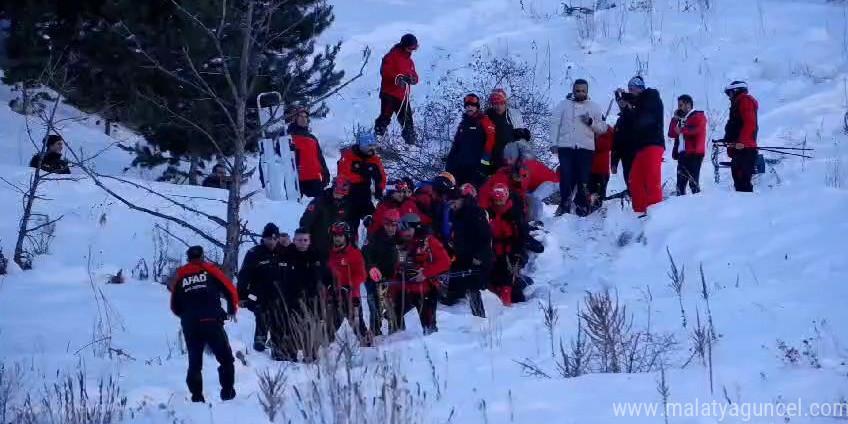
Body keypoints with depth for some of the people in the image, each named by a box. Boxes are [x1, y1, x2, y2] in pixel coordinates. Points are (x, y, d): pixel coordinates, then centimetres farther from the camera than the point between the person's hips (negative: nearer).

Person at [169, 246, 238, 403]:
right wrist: (232, 310, 21)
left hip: (190, 326, 3)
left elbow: (174, 307, 14)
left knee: (194, 362, 13)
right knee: (226, 360, 6)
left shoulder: (180, 276, 13)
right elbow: (230, 290, 4)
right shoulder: (210, 270, 7)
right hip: (212, 323, -3)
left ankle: (196, 396, 7)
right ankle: (228, 393, -3)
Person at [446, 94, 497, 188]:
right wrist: (450, 161, 19)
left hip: (476, 165, -7)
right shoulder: (463, 124, 21)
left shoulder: (484, 121, -1)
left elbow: (490, 140, -11)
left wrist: (485, 158, -19)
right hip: (461, 165, 7)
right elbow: (456, 144, 24)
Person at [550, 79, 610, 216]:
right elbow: (555, 123, 5)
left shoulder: (593, 107, 13)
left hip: (586, 148, 1)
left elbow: (603, 128, 10)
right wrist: (554, 143, -4)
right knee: (566, 178, -6)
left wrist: (591, 122, -8)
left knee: (583, 179, -1)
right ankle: (564, 205, -1)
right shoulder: (564, 105, 11)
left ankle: (582, 206, 4)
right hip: (566, 148, -1)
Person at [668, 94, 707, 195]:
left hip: (694, 154, -8)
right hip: (682, 154, 8)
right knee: (680, 183, 6)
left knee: (693, 181, -14)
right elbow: (671, 134, 20)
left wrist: (682, 130, -12)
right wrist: (675, 119, 11)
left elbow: (698, 129, -18)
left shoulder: (698, 116, 2)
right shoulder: (681, 119, 25)